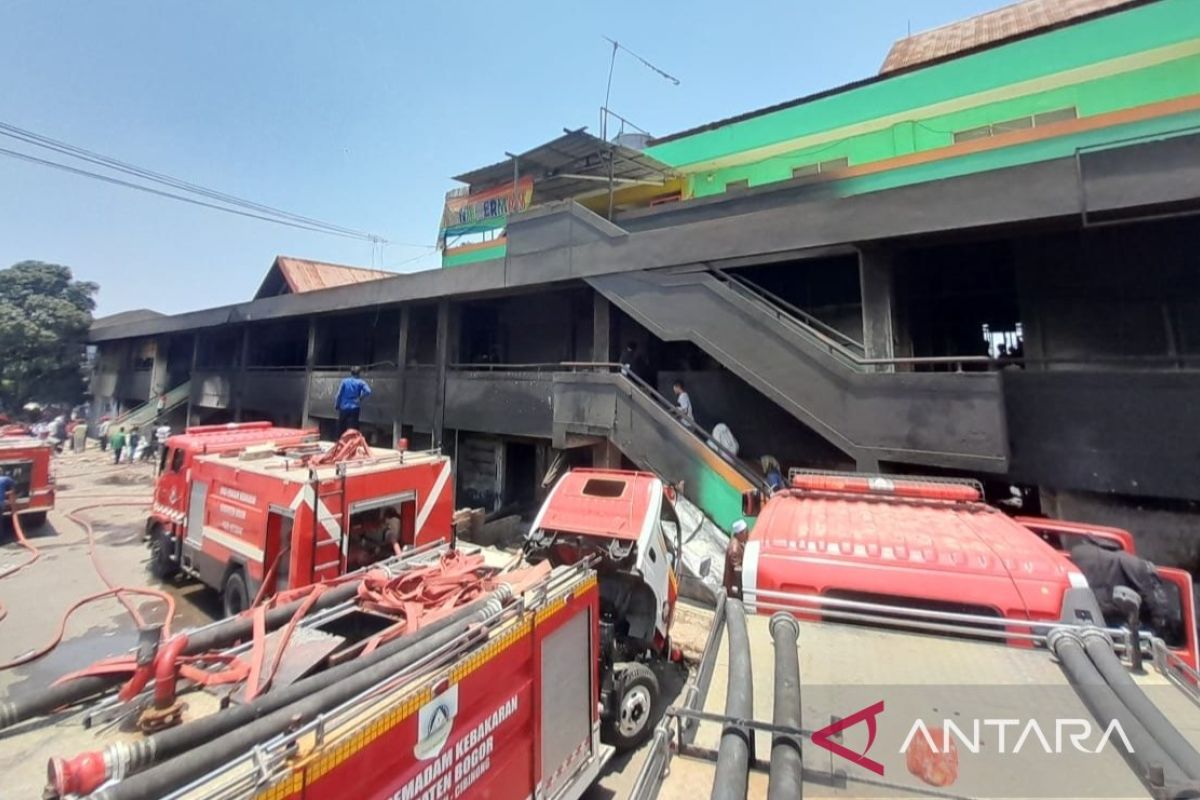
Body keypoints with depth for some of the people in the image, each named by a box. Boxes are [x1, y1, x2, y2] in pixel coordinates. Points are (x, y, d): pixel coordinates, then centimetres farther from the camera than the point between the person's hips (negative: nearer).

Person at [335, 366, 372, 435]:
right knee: (352, 428, -2)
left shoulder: (344, 381, 4)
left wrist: (337, 406, 10)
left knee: (341, 428, 15)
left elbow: (339, 394, 1)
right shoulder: (361, 382, -1)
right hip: (354, 409, -2)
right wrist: (361, 398, 1)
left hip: (343, 408, 2)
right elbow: (368, 392, -16)